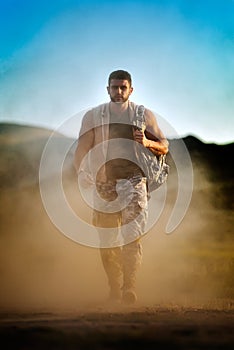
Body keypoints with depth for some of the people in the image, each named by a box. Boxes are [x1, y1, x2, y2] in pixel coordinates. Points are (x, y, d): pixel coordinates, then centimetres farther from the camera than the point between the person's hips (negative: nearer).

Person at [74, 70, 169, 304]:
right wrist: (82, 172, -13)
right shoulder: (93, 116, 9)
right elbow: (81, 149, 6)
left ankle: (129, 288, -18)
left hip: (133, 181, -1)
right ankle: (114, 289, 16)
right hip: (104, 182, 2)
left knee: (132, 236, -15)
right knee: (107, 241, 4)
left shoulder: (144, 115, 7)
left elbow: (164, 146, 9)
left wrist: (147, 143, -14)